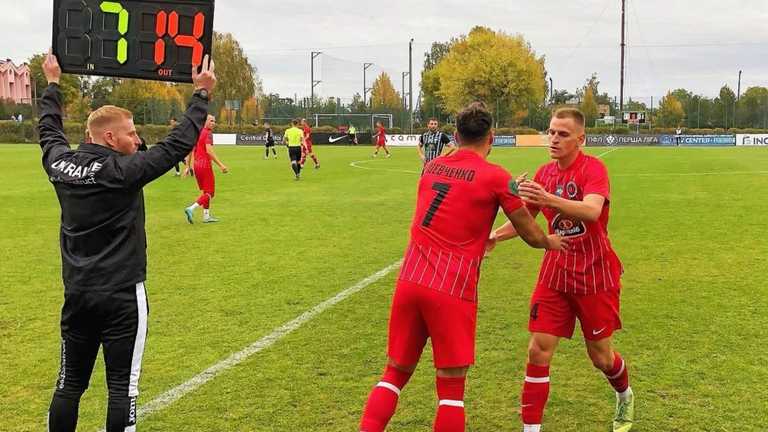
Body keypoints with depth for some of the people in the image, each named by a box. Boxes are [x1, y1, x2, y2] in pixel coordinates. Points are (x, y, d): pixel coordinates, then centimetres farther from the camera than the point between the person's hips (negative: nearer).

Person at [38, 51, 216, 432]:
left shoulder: (60, 165, 0)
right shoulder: (124, 171, -17)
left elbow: (49, 131, 21)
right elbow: (178, 144, -13)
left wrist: (53, 84, 35)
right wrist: (201, 94, -3)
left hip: (76, 294, 6)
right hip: (122, 296, -6)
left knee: (69, 384, 12)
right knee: (122, 387, 2)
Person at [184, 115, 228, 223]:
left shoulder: (197, 133, 13)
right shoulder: (208, 133, -11)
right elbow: (209, 150, -23)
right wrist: (221, 165, -25)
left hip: (196, 165, 8)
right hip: (205, 165, -8)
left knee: (204, 192, 17)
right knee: (210, 193, -3)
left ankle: (206, 216, 18)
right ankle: (191, 209, -17)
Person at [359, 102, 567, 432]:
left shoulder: (431, 167, 14)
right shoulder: (496, 177, -2)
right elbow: (531, 235, 8)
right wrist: (550, 242, 29)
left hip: (409, 280, 5)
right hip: (453, 291, -5)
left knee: (396, 372, 16)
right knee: (451, 386, 6)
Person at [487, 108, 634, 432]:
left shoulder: (593, 168, -15)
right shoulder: (544, 174, 2)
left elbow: (592, 211, -36)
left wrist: (549, 199, -52)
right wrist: (493, 237, -5)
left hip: (595, 274, -4)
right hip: (555, 273, 4)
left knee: (600, 356, 10)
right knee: (538, 351, -5)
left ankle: (625, 397, 43)